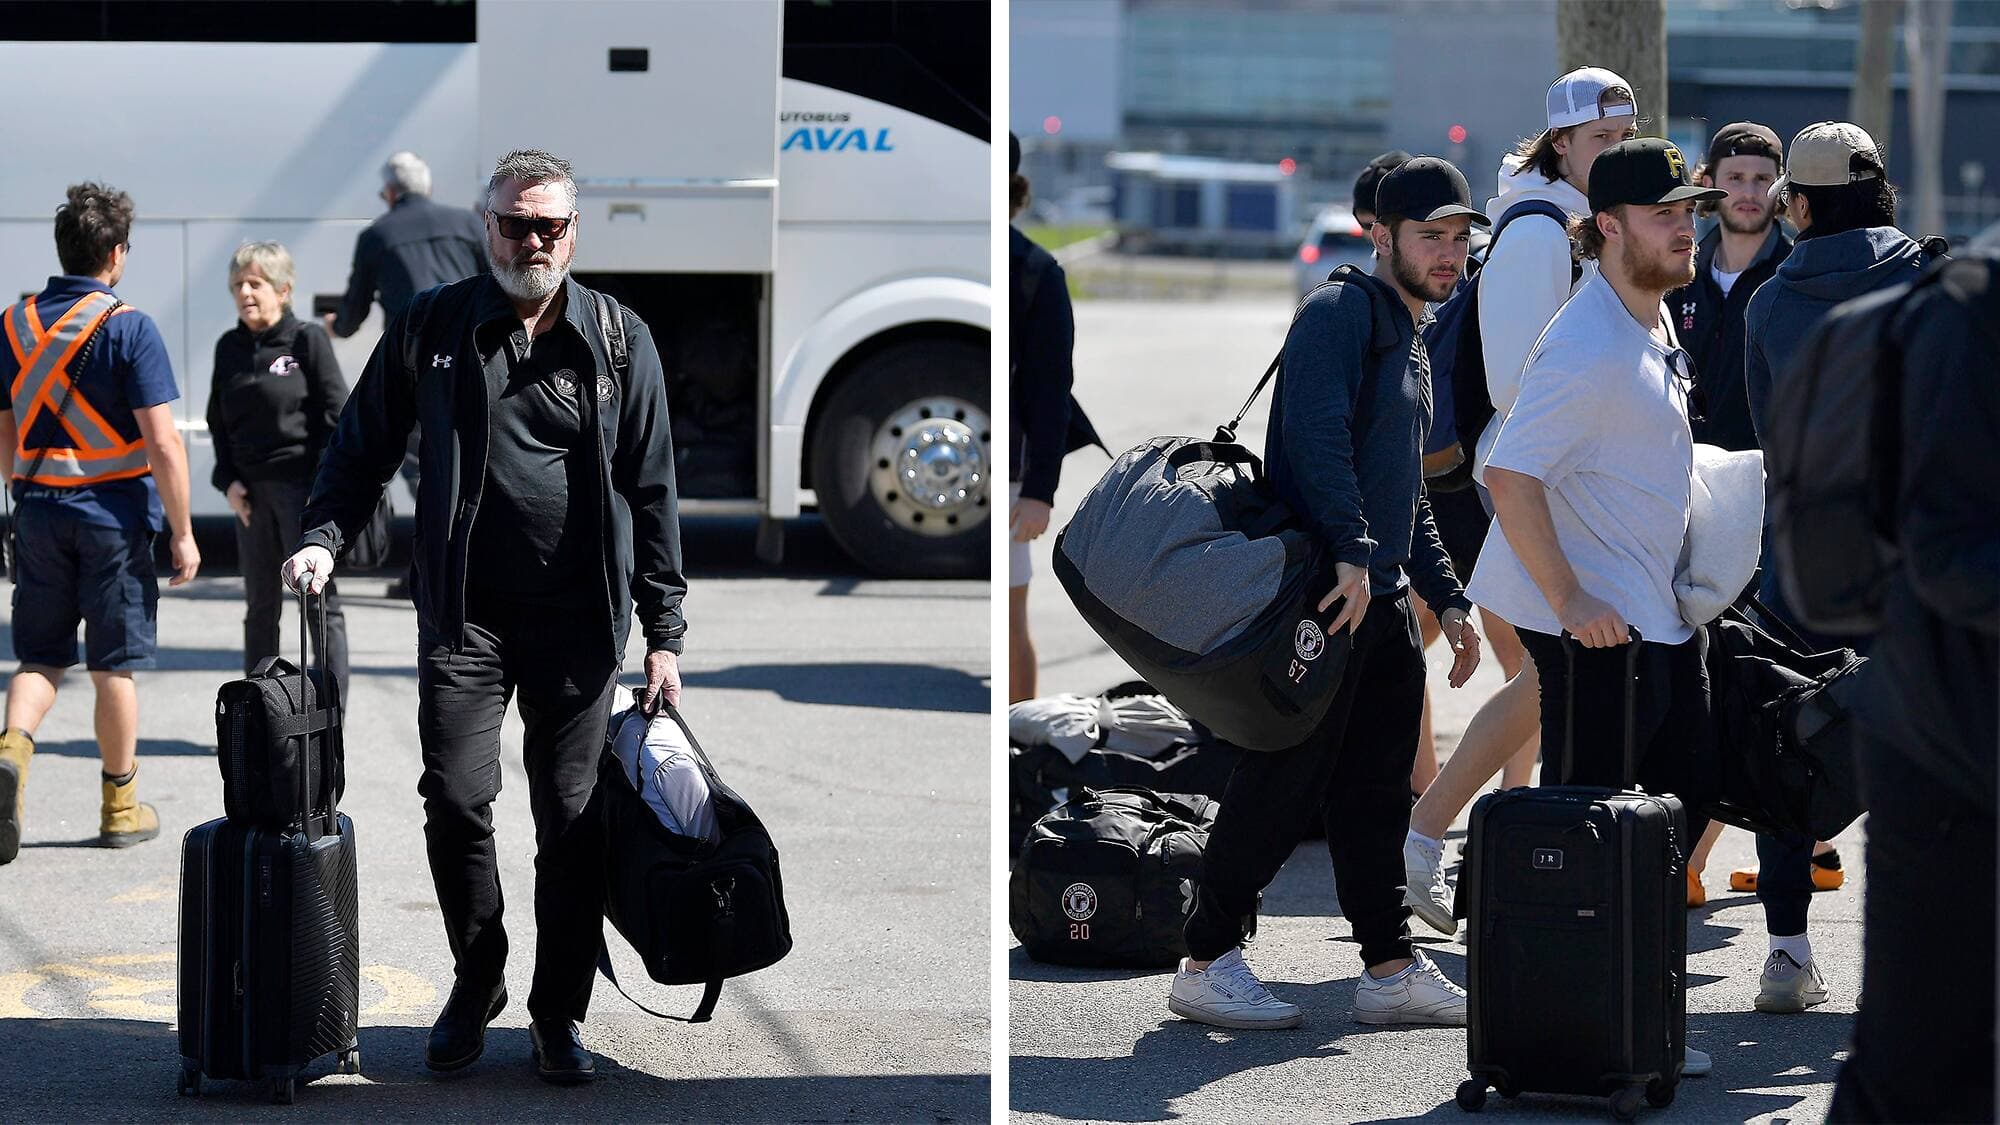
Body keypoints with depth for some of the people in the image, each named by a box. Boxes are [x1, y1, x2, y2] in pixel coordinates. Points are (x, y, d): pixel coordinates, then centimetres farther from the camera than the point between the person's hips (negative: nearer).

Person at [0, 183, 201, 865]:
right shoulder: (128, 328, -11)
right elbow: (162, 442, -14)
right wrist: (182, 532, -8)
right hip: (114, 509, -4)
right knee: (114, 664, 7)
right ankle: (121, 807, 16)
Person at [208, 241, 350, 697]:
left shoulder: (307, 340, -4)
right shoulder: (230, 347, 10)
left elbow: (337, 416, -6)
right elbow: (219, 421, 16)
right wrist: (229, 480, 3)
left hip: (303, 487, -5)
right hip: (250, 490, 5)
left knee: (319, 601, -4)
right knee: (260, 605, 11)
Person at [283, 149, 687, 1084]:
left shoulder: (619, 342, 5)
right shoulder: (430, 328, 4)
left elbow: (651, 490, 7)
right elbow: (363, 446, 12)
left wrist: (662, 633, 4)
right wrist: (322, 536, -6)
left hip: (578, 621, 0)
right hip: (465, 617, 0)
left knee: (573, 820, 2)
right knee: (456, 799, -7)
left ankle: (559, 1014, 15)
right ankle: (476, 984, 15)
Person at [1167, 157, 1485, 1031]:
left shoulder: (1412, 343, 23)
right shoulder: (1341, 311, -7)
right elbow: (1316, 427, -24)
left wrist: (1447, 598, 22)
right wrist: (1352, 551, -31)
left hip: (1383, 598, 9)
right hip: (1322, 592, -9)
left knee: (1377, 792, 10)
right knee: (1284, 780, -6)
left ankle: (1391, 969, 15)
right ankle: (1207, 964, 1)